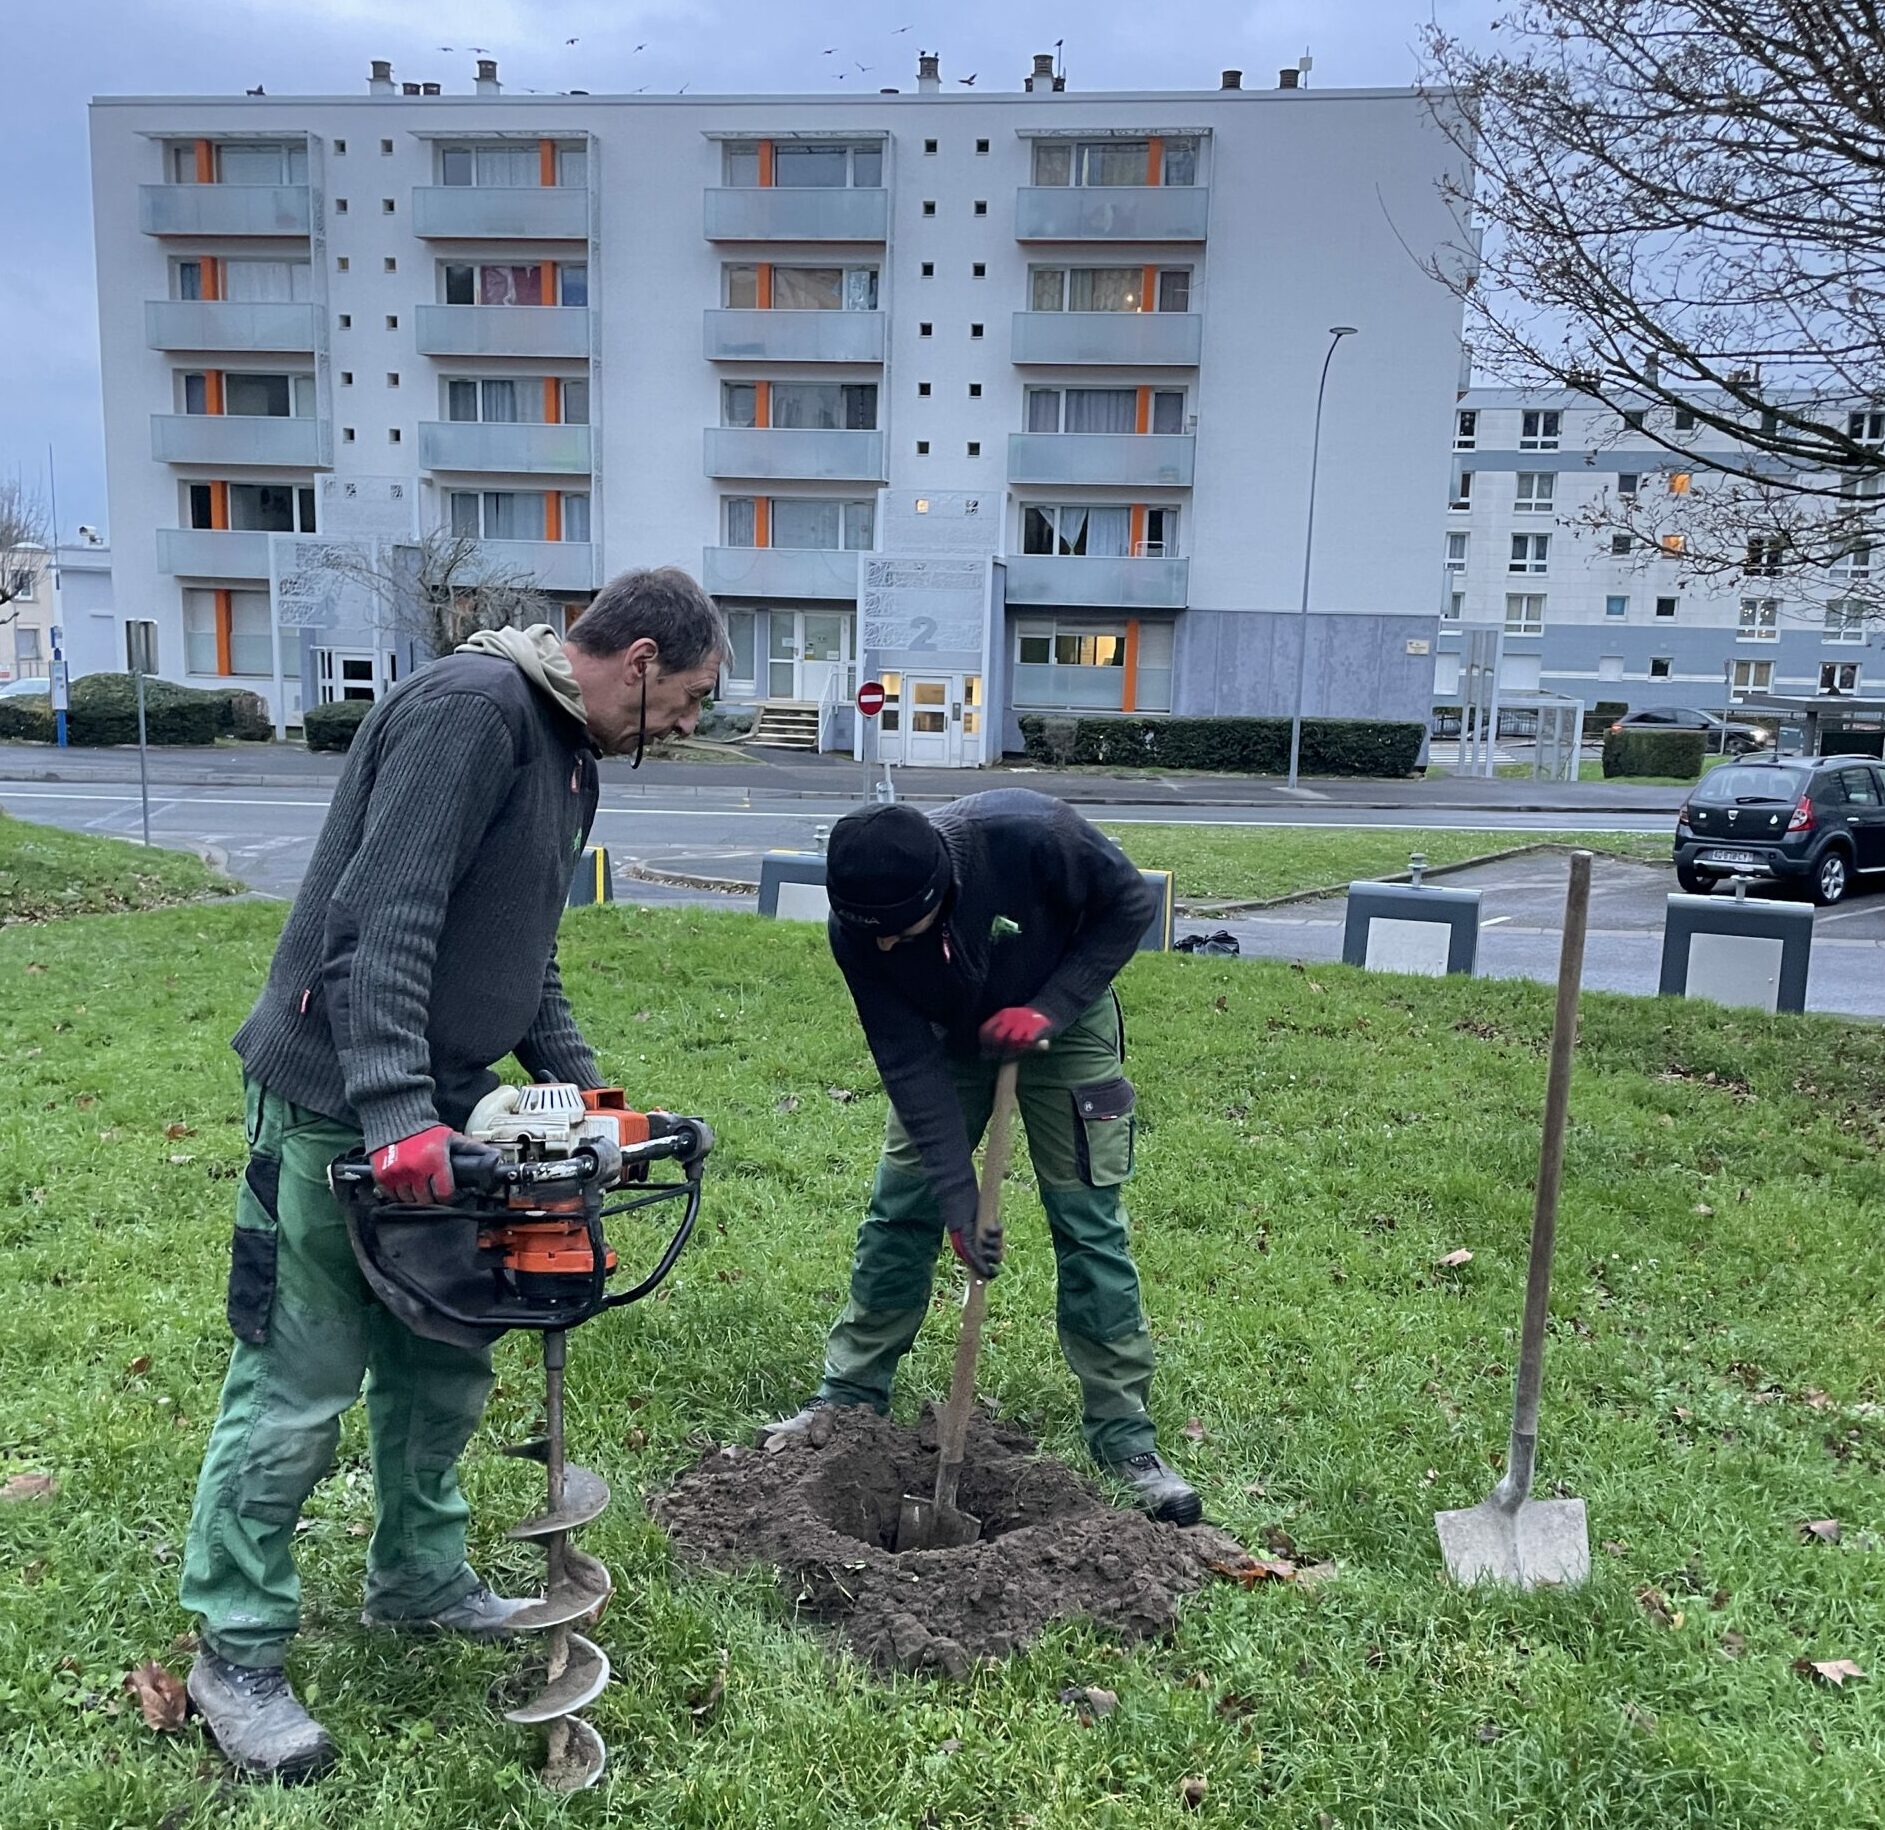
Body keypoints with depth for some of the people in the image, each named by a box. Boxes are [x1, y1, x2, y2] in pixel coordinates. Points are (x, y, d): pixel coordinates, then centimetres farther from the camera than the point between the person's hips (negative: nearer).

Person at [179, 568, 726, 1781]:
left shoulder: (571, 758, 12)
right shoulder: (471, 706, -19)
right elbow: (380, 921, -27)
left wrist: (583, 1088, 8)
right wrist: (395, 1116, -31)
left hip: (437, 1110, 9)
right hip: (335, 1109, -9)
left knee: (443, 1369, 17)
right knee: (298, 1388, 2)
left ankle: (417, 1579, 36)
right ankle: (238, 1657, 18)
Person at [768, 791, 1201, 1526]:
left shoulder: (1029, 833, -38)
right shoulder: (859, 926, -28)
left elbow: (1130, 902, -20)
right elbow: (907, 1061, -23)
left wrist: (1051, 1008, -29)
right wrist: (958, 1199, -25)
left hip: (1063, 1024, -2)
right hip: (947, 1037, 2)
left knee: (1088, 1221, -4)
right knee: (899, 1211, 1)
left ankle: (1125, 1436, 6)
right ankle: (849, 1397, 18)